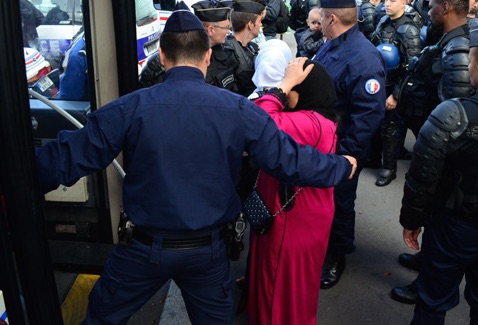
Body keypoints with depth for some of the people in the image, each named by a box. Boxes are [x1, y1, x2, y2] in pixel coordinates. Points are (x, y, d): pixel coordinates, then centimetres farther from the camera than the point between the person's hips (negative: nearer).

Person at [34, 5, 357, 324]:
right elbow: (290, 160, -6)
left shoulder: (131, 108, -13)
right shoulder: (240, 109, -10)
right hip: (209, 249, 2)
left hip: (147, 247, -1)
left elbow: (69, 157, -9)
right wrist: (343, 166, 12)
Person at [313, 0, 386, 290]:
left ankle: (337, 257, 35)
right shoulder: (330, 46, 3)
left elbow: (370, 115, -27)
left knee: (338, 204, 12)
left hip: (340, 151, -8)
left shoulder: (364, 59, -25)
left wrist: (343, 154, -24)